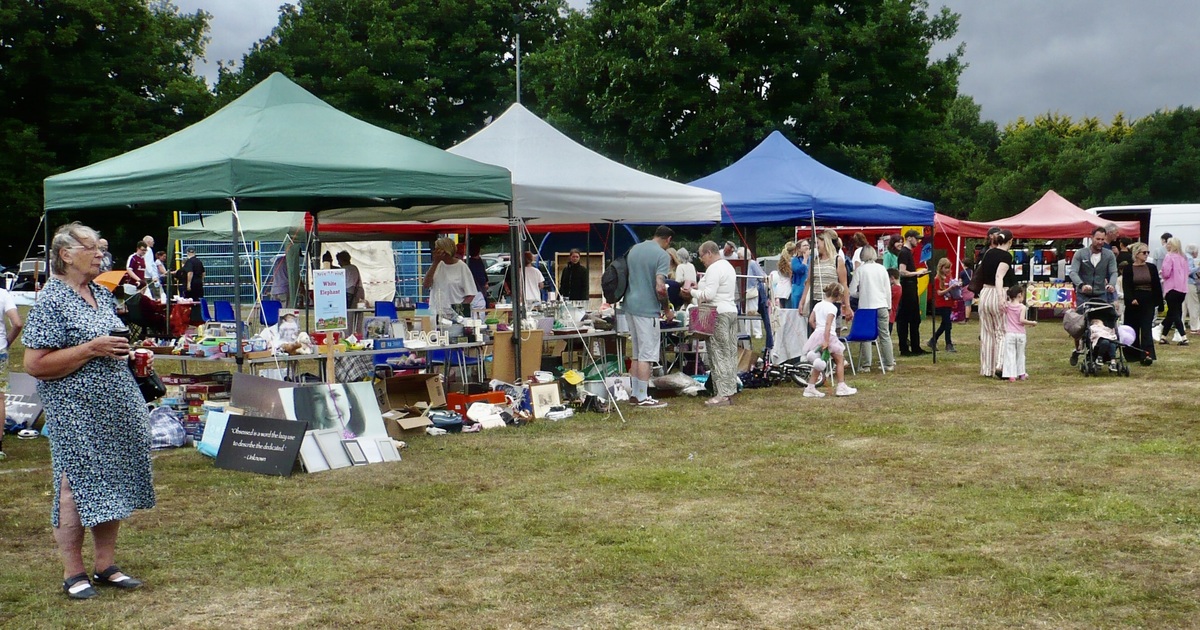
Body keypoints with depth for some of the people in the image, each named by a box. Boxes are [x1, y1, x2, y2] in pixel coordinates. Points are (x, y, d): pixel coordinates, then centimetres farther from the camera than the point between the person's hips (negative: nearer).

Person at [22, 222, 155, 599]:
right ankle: (73, 573, 12)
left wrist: (122, 350, 5)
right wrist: (91, 348, -21)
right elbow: (34, 364, -17)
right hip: (75, 414, -7)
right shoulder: (51, 301, -11)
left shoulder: (103, 294, 12)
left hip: (116, 409, 7)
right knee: (76, 487, -1)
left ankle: (106, 565, 21)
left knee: (111, 486, 11)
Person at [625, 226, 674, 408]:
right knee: (647, 355, -2)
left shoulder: (634, 249, 11)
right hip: (647, 309, -8)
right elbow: (660, 288, -20)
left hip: (631, 305, 8)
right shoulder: (662, 255, -12)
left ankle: (636, 393, 19)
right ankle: (643, 398, 1)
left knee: (637, 354, 15)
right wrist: (667, 310, -7)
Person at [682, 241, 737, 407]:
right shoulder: (728, 266, 19)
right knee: (730, 353, 9)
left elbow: (709, 294, -20)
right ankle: (730, 389, 12)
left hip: (717, 314, -10)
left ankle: (723, 394, -7)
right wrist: (700, 288, 13)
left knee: (719, 354, -8)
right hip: (731, 311, 10)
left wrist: (692, 293, -6)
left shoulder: (713, 269, -13)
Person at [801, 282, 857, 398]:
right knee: (839, 360, 10)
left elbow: (811, 320, 10)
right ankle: (841, 387, 11)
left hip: (816, 334, 7)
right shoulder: (832, 307, -11)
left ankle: (810, 388, 7)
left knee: (818, 363, 13)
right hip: (828, 336, -7)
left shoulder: (818, 305, 11)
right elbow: (828, 324, -20)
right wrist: (826, 341, -24)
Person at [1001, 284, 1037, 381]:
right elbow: (1021, 320, -16)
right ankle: (1021, 374, 24)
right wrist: (1032, 323, -4)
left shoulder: (1007, 305, 1)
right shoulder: (1022, 307, -8)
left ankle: (1011, 376, -7)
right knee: (1020, 354, 15)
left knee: (1010, 354, 0)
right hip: (1020, 334, -1)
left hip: (1009, 334, 1)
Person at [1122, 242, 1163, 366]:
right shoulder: (1129, 269, 0)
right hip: (1133, 302, 0)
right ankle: (1133, 355, 21)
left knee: (1146, 328, -9)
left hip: (1148, 302, 0)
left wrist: (1159, 302, 4)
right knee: (1133, 328, 8)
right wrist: (1131, 299, -25)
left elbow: (1157, 286, 7)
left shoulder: (1152, 268, 5)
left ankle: (1147, 354, -17)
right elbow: (1126, 287, -8)